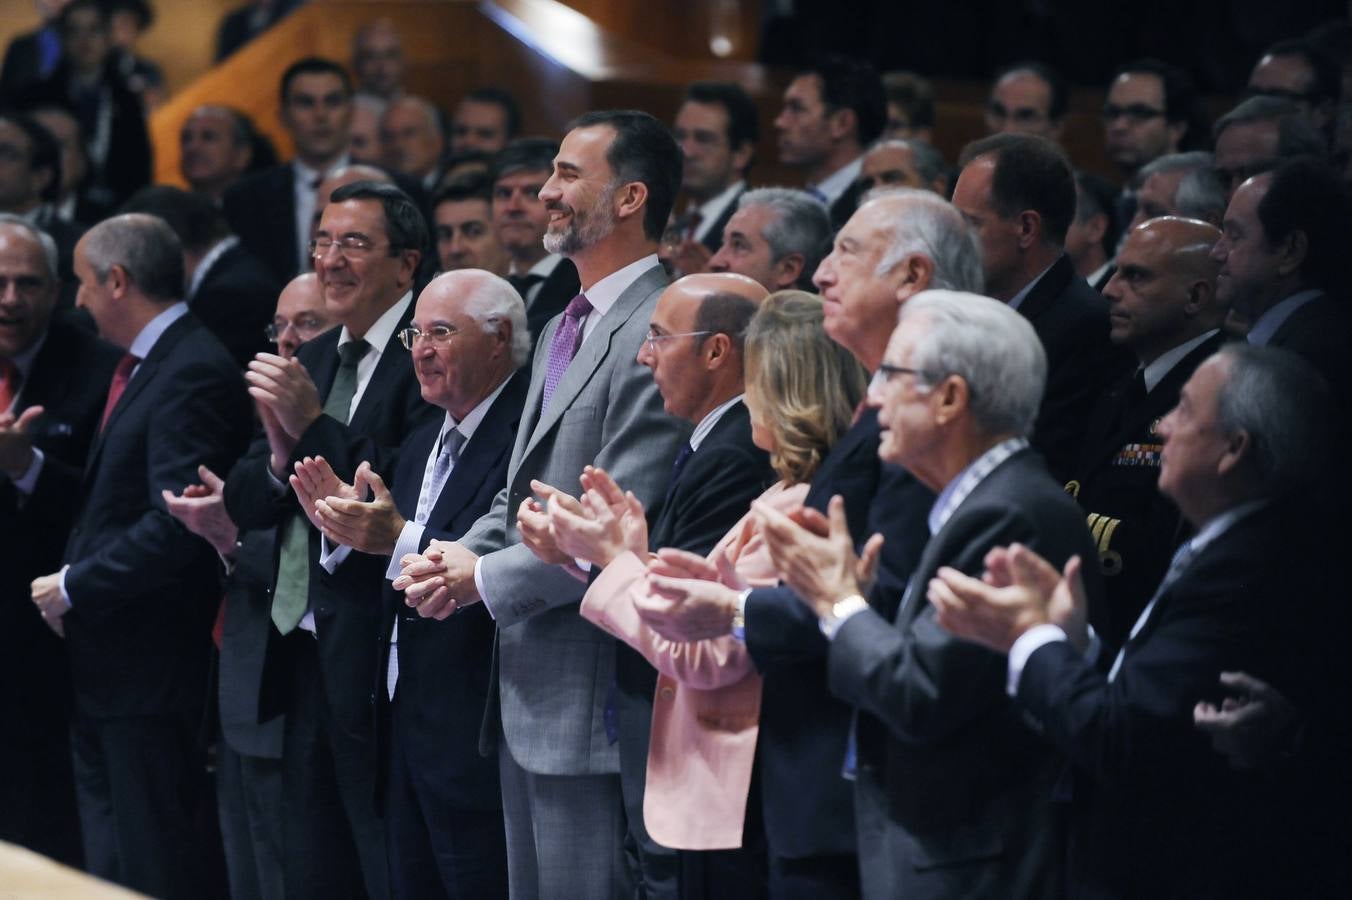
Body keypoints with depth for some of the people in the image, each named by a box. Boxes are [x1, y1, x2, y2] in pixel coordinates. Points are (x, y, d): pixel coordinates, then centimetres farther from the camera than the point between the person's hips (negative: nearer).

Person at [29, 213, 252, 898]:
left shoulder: (194, 375, -17)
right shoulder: (142, 365, 15)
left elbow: (175, 525, -25)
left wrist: (74, 586, -16)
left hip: (150, 660, -10)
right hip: (105, 662, 10)